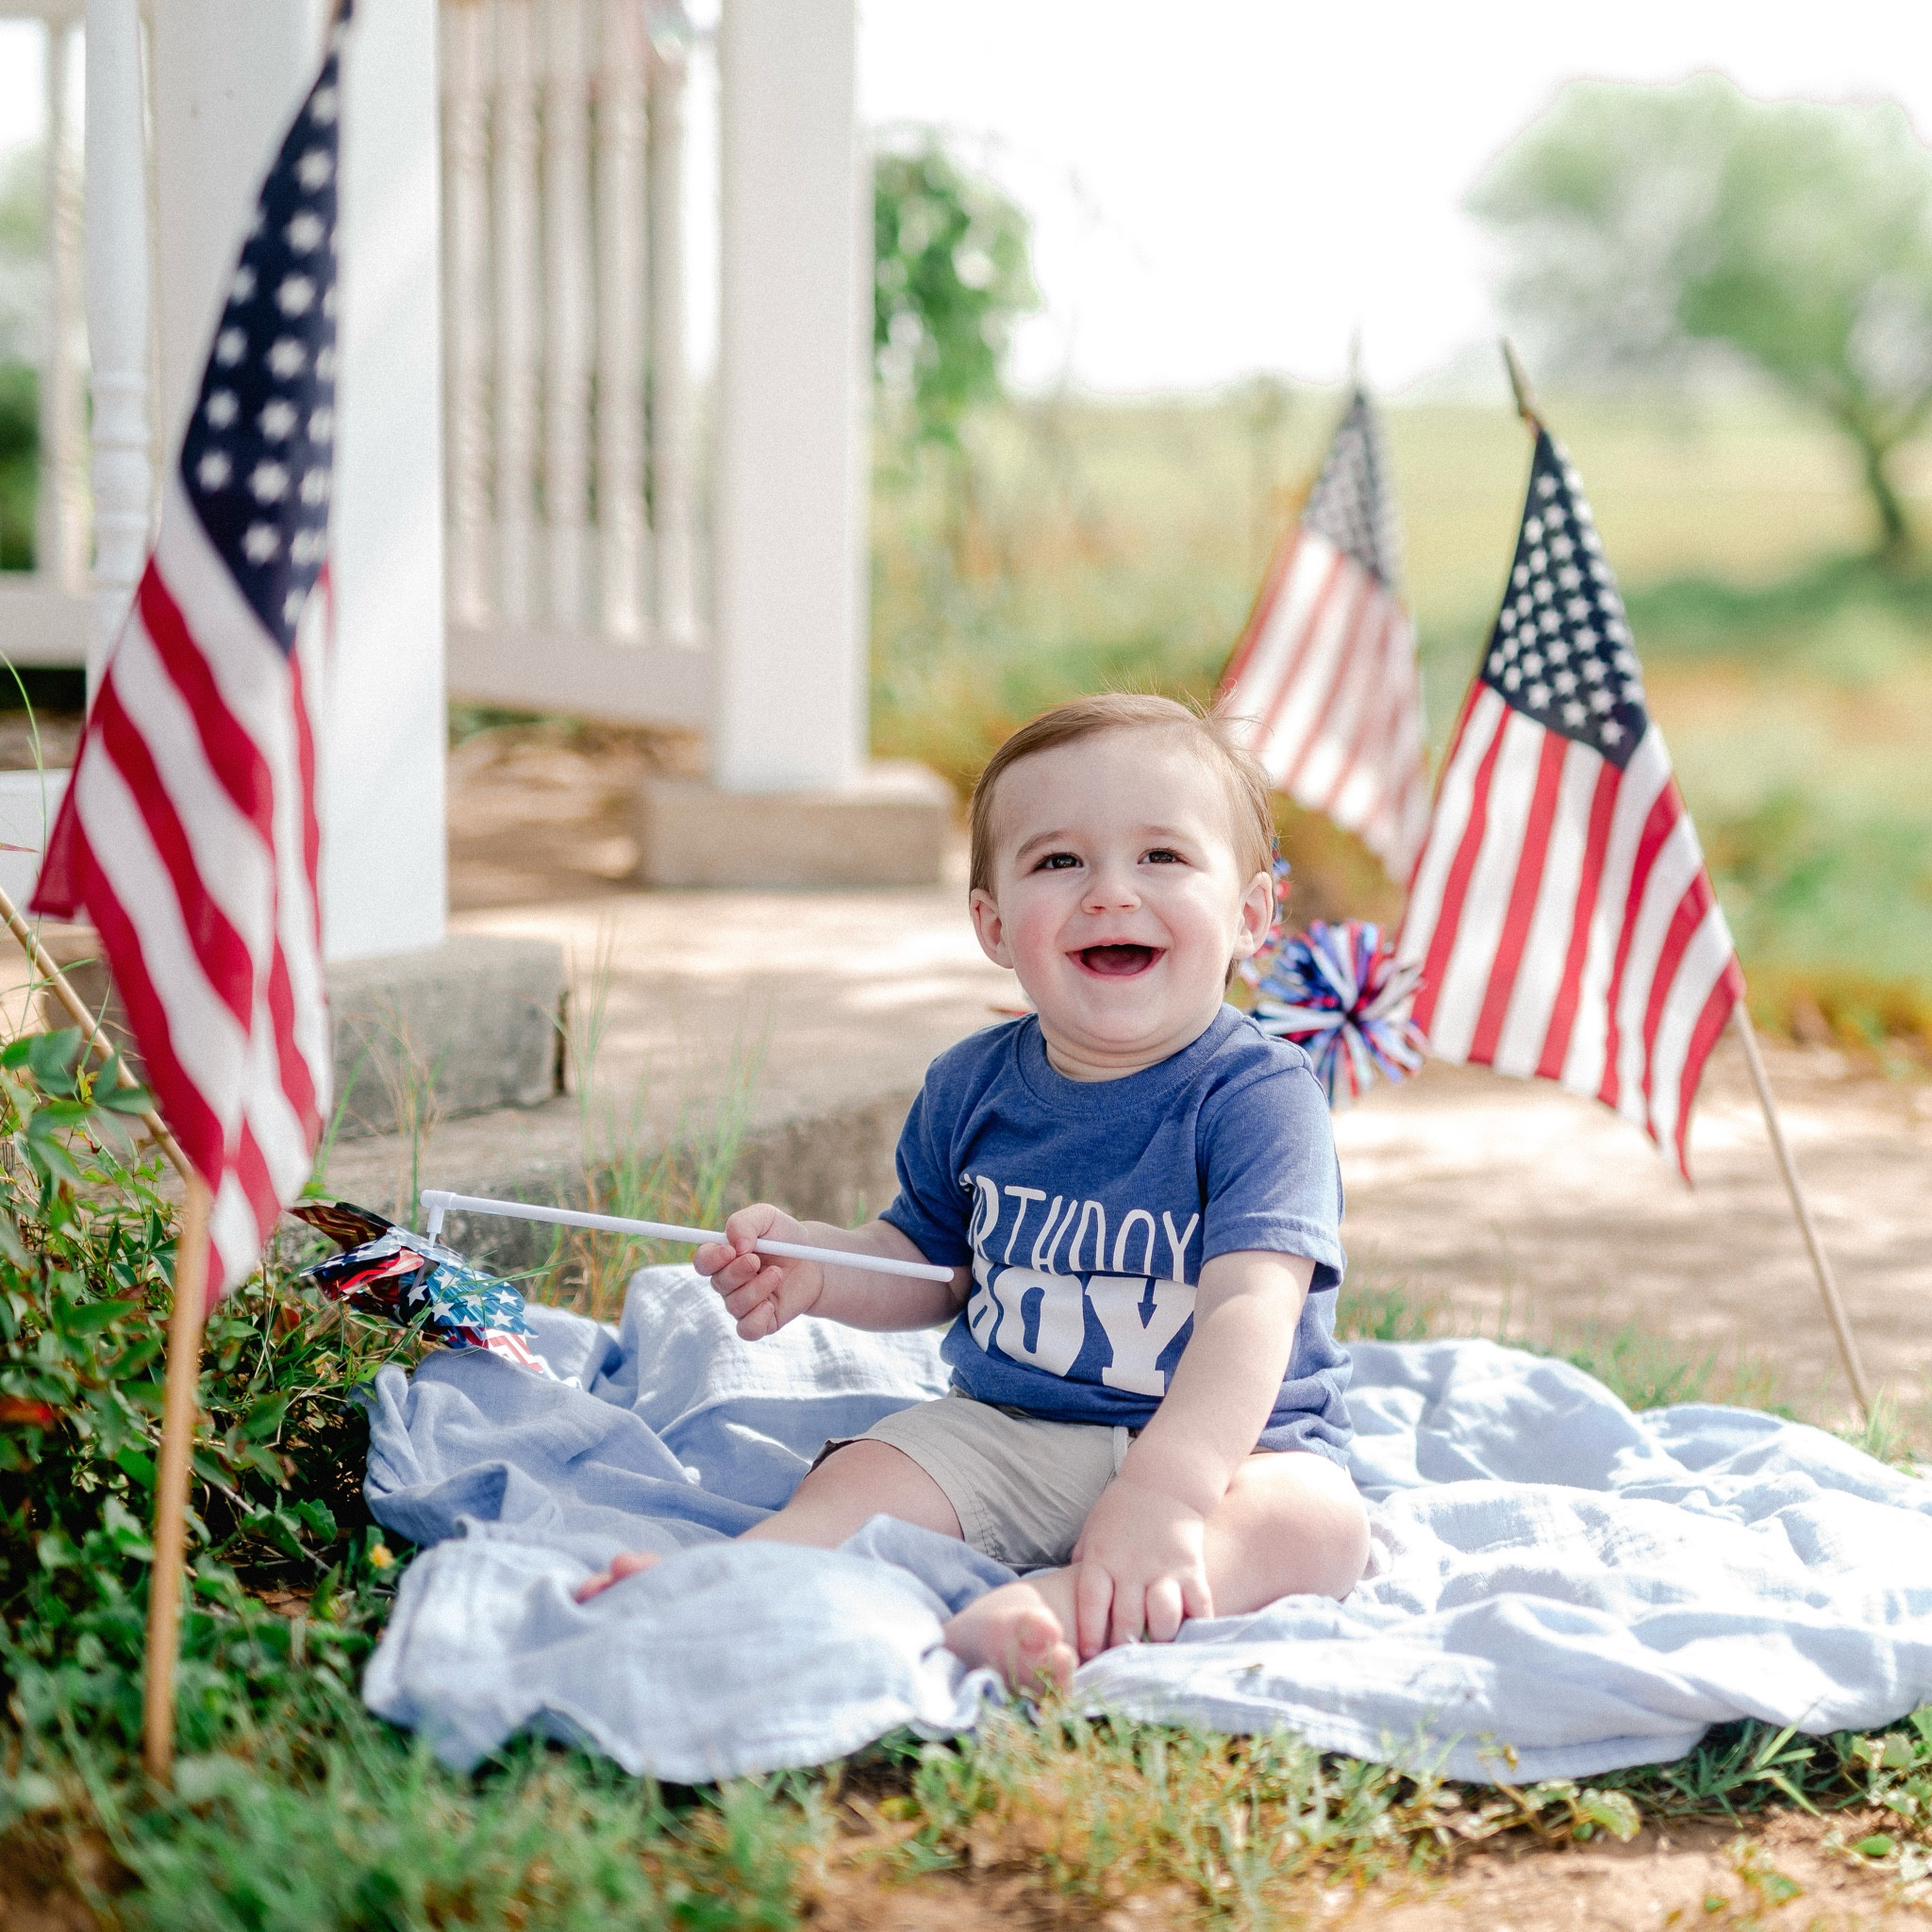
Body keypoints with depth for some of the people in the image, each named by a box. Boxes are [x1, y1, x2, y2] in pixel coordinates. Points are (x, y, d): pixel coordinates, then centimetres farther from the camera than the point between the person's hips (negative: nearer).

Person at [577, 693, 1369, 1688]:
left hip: (1228, 1443, -4)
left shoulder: (1257, 1096, -15)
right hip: (1007, 1432, 5)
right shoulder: (969, 1088, 3)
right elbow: (931, 1264, 19)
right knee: (866, 1476, -19)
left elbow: (1249, 1312, -28)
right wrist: (811, 1263, -5)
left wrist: (1162, 1493, -43)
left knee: (1317, 1522, -34)